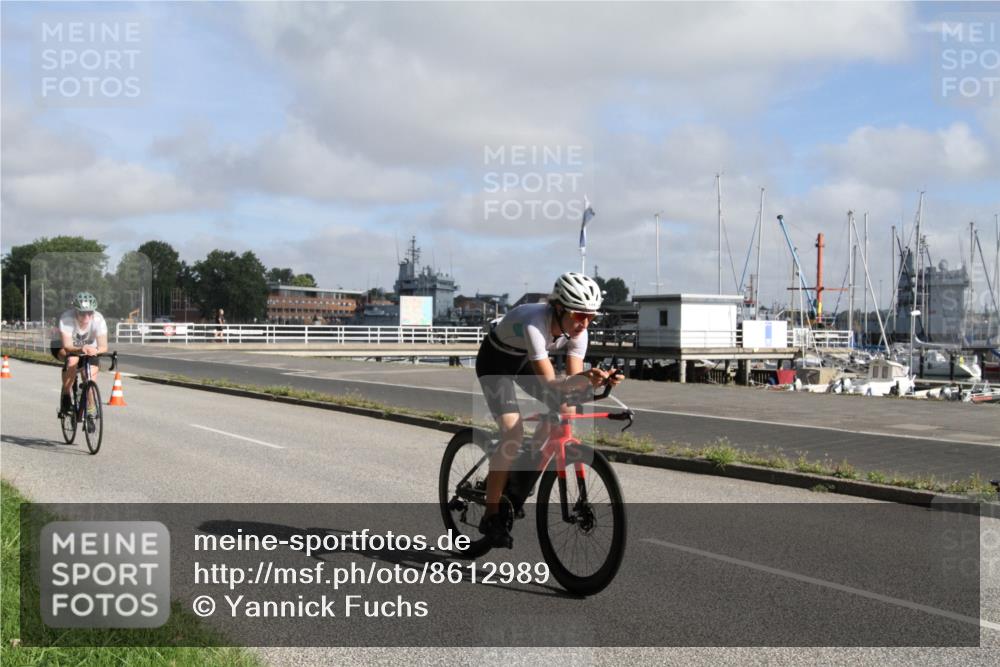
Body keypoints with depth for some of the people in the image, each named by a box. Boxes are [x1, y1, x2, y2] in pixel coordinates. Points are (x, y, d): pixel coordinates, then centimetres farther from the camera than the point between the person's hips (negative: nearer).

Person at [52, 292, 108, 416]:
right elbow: (67, 346, -40)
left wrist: (95, 350, -57)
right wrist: (81, 349, -60)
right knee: (72, 359, -35)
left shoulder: (98, 319, -30)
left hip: (88, 347, 2)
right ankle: (65, 398, -20)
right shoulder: (66, 319, -34)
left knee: (92, 372, -18)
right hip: (62, 347, -2)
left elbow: (103, 346, -35)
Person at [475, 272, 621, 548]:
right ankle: (491, 516, -8)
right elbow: (550, 382, -43)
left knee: (564, 411, -12)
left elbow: (573, 383, -24)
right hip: (496, 361, -6)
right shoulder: (534, 322, -40)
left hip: (524, 361, 6)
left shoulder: (577, 331, -21)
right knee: (513, 434, -20)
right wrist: (584, 377, -59)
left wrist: (596, 379, -44)